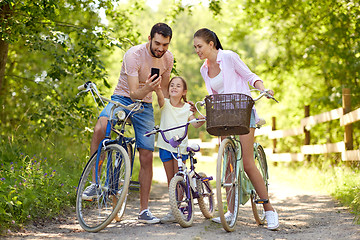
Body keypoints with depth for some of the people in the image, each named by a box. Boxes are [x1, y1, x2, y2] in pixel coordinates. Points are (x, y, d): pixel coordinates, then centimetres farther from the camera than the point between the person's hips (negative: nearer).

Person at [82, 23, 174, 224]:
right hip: (123, 99, -4)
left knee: (146, 157, -3)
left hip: (145, 106, 4)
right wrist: (147, 88, -45)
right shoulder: (134, 55, -22)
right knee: (100, 128, -36)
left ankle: (144, 210, 7)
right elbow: (134, 94, -25)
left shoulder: (168, 58, -3)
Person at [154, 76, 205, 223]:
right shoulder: (165, 104, 0)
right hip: (165, 145, 1)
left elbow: (195, 124, -9)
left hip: (181, 146, -1)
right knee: (170, 179, 7)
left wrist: (204, 118, -31)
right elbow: (159, 95, -21)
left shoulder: (187, 108, 2)